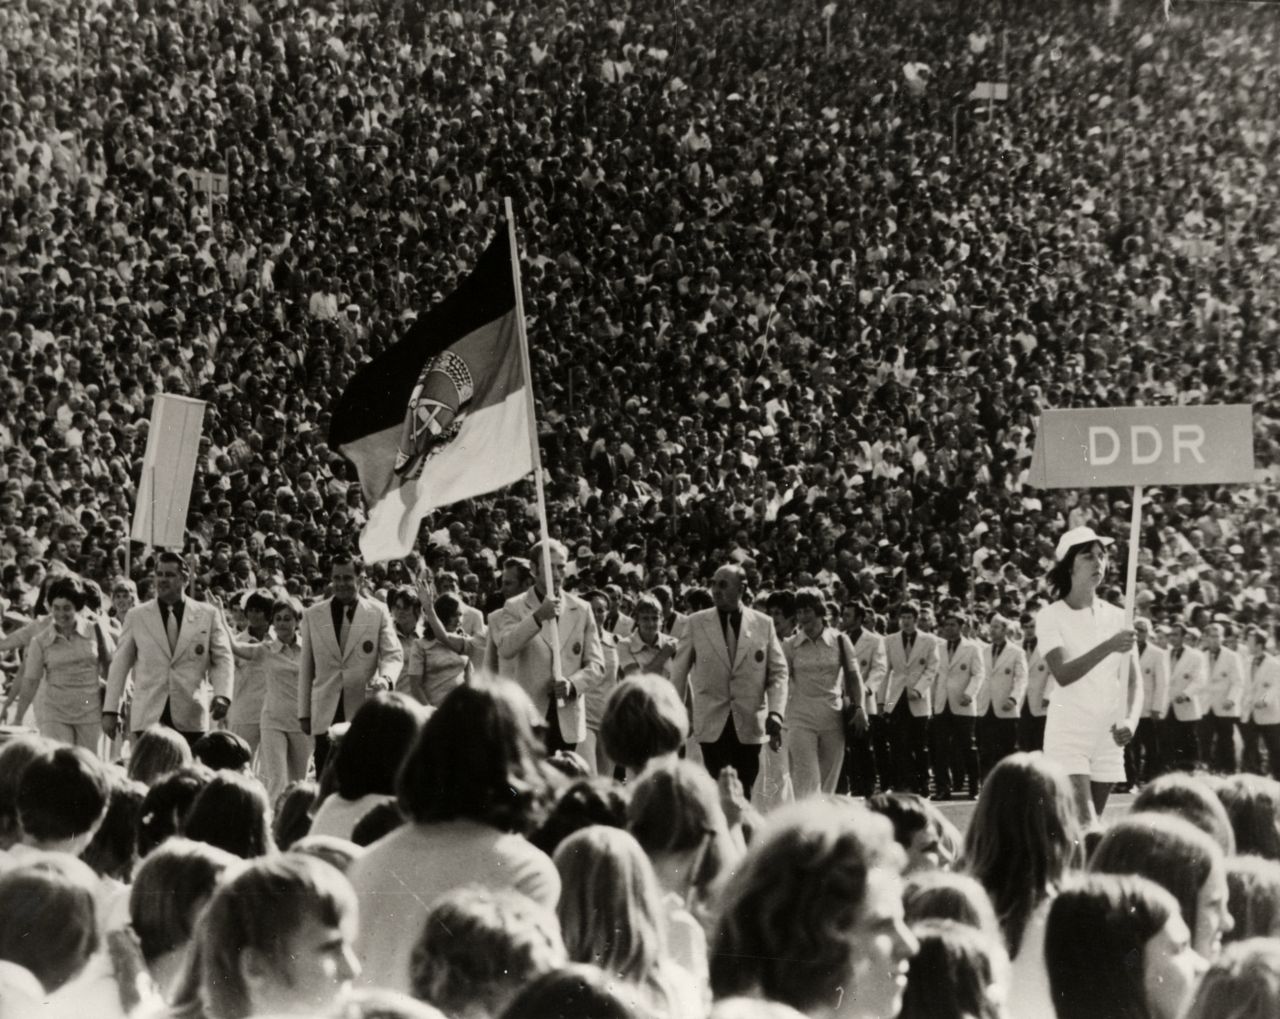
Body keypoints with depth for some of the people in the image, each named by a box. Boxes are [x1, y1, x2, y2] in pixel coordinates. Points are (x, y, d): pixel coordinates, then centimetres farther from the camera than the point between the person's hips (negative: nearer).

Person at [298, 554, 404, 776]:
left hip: (365, 712, -1)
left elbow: (393, 655, 2)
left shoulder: (378, 612, 6)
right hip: (326, 715, 1)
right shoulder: (313, 615, 11)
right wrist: (303, 713, 10)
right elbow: (305, 667, 13)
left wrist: (385, 678, -21)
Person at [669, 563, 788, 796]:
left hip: (749, 726, 1)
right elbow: (679, 670, 9)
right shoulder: (696, 623, 4)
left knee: (743, 793, 3)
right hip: (712, 724, -1)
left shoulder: (764, 624, 5)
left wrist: (775, 714, -7)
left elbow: (778, 672, 5)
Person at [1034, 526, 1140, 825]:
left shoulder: (1116, 617, 10)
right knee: (1084, 826, -17)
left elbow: (1133, 682, 9)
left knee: (1095, 824, 6)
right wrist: (1109, 646, -29)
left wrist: (1130, 721, -10)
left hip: (1109, 735, 5)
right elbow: (1063, 674, -18)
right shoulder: (1050, 617, -3)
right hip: (1069, 733, -5)